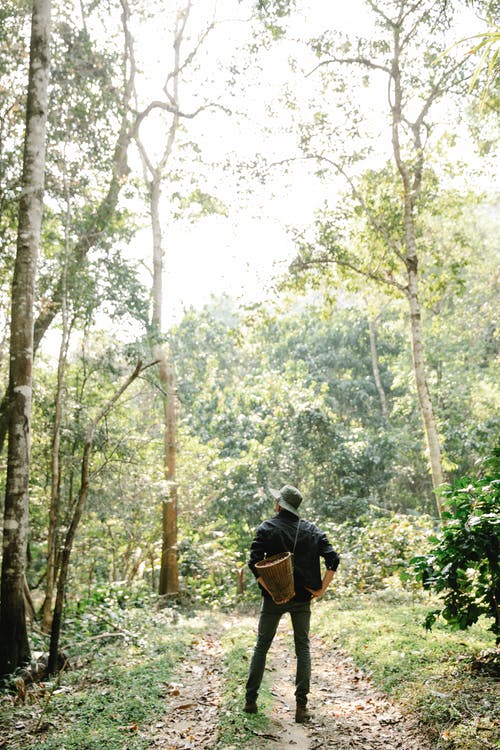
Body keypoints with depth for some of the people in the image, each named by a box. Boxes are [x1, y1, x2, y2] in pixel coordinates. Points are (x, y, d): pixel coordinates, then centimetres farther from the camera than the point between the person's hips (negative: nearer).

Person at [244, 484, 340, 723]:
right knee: (303, 649, 11)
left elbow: (254, 562, -17)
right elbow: (333, 559, -5)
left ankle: (250, 700, 20)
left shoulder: (267, 528, -6)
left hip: (274, 598, -2)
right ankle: (301, 706, 9)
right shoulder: (311, 530, 2)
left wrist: (269, 589, -15)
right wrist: (321, 589, -3)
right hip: (302, 599, 2)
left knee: (261, 647, 12)